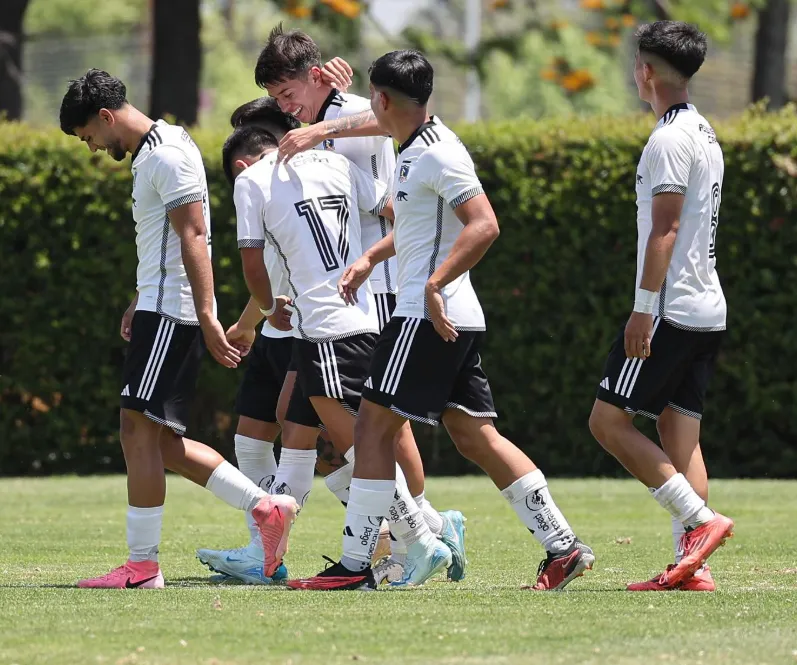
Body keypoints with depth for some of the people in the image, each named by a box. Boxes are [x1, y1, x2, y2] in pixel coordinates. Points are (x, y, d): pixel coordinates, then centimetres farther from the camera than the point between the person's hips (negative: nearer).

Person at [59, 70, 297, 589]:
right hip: (161, 309, 10)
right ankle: (266, 508, 10)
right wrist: (139, 303, 33)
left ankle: (142, 565, -9)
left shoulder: (166, 156, -13)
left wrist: (207, 318, -25)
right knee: (160, 441, 8)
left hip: (170, 313, -10)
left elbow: (194, 238, -20)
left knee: (140, 429, -10)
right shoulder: (151, 151, 19)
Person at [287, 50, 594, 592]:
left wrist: (435, 285, -29)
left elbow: (484, 226, -24)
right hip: (456, 319, 10)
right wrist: (371, 259, 29)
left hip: (429, 317, -10)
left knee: (374, 426, -5)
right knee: (475, 435, 8)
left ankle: (355, 565, -4)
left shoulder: (438, 154, -14)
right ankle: (563, 547, 7)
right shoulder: (416, 149, 17)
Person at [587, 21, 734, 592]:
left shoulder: (670, 139, -12)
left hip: (671, 310, -9)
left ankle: (700, 519, -13)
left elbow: (665, 230, -19)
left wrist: (643, 309, -20)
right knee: (680, 434, 6)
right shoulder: (706, 134, 17)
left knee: (609, 421, -5)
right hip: (709, 309, 9)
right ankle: (693, 563, -1)